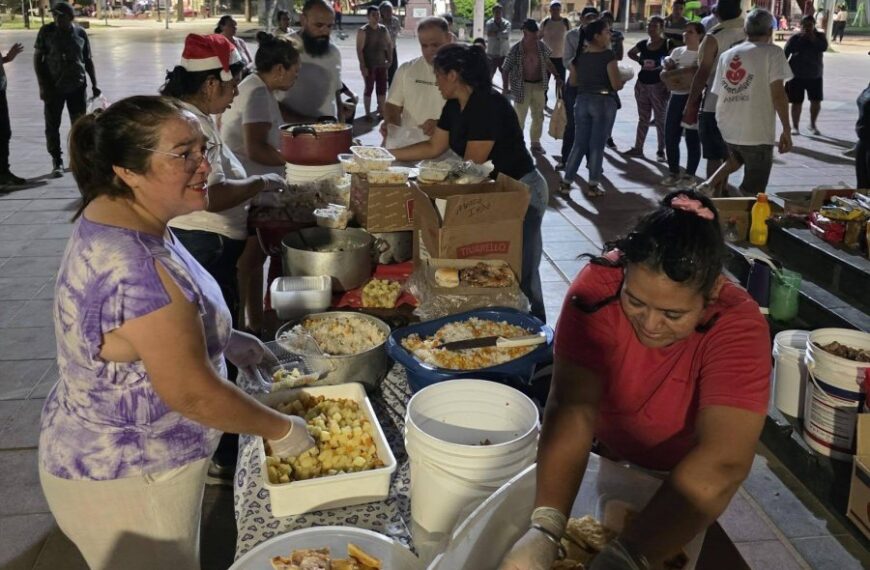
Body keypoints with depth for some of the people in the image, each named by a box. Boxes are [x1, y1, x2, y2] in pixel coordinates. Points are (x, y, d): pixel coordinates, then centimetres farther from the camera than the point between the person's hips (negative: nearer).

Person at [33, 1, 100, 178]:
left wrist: (94, 84, 8)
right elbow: (37, 59, -1)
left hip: (77, 86, 1)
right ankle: (57, 162, 10)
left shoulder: (80, 33, 2)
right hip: (53, 87, -1)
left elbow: (88, 60, 11)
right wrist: (42, 85, -8)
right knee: (52, 126, 1)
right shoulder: (46, 31, -3)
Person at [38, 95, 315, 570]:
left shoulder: (117, 217, -2)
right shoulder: (134, 266, -33)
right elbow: (191, 392, -28)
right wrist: (281, 430, -15)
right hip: (126, 481, -9)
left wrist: (224, 340, 8)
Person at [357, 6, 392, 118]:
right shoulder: (363, 31, -10)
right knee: (369, 88, 0)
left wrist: (389, 59, 6)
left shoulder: (384, 29, 6)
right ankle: (368, 113, 7)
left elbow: (389, 44, 16)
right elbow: (359, 49, -14)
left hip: (382, 64, 5)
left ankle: (381, 111, 20)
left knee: (382, 88, 8)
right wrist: (362, 66, -19)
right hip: (369, 65, -5)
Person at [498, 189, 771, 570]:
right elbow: (572, 408, -39)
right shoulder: (599, 287, -32)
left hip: (685, 474, 0)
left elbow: (721, 465, -47)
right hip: (610, 450, 1)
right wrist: (545, 527, -51)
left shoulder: (738, 326, -35)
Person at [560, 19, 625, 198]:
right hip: (603, 102, -5)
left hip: (582, 101, 5)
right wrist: (623, 78, 7)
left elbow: (574, 80, 12)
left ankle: (566, 181, 11)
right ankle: (592, 185, 7)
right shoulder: (608, 55, -11)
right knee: (597, 144, 3)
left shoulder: (579, 56, 5)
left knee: (579, 143, 12)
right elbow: (616, 84, -13)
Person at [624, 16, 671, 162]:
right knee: (643, 119, 13)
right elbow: (630, 53, 24)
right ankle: (638, 148, 20)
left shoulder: (667, 44, -9)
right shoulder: (643, 44, 6)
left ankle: (661, 151, 7)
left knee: (661, 119, 1)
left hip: (658, 85, -5)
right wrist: (641, 61, 7)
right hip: (642, 84, 5)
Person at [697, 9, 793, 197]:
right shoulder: (772, 52, -3)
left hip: (727, 129, 6)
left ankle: (709, 184, 14)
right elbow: (778, 94, -12)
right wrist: (786, 130, -7)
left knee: (736, 159, 34)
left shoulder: (726, 55, 13)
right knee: (752, 192, 5)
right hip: (757, 132, -6)